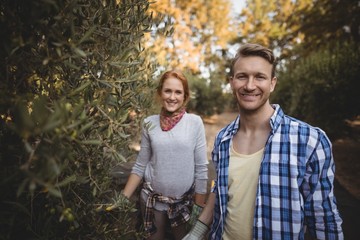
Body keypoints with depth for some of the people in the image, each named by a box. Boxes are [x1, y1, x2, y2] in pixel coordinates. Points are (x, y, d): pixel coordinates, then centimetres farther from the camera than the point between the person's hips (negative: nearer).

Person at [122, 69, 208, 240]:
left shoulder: (195, 122, -10)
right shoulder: (149, 123, -4)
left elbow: (201, 169, -8)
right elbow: (140, 166, 2)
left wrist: (199, 208, -6)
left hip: (185, 200, -1)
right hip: (152, 198, 2)